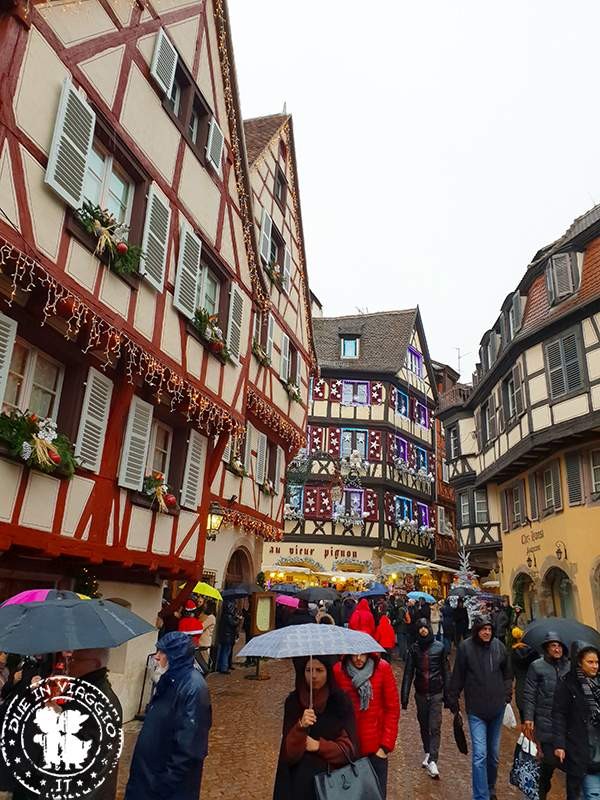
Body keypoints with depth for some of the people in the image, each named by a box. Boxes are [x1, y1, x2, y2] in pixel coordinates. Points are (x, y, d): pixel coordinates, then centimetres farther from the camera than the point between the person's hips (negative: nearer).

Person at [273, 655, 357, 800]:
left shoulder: (340, 702, -10)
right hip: (301, 780, 0)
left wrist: (319, 746, -14)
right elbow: (288, 752, -12)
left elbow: (348, 748, -6)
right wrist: (300, 727, -28)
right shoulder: (293, 701, -8)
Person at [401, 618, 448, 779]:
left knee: (435, 727, -8)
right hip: (420, 693, 2)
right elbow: (408, 673, -2)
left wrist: (447, 695, 1)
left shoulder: (439, 647, -3)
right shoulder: (414, 649, -2)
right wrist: (404, 697, -6)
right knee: (424, 726, 14)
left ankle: (432, 761, -5)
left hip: (436, 693, -2)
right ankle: (428, 753, 32)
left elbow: (445, 671, 2)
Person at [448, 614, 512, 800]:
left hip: (497, 707, 4)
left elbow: (507, 672, 10)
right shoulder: (465, 647, -14)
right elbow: (457, 676, -7)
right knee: (480, 754, -8)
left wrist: (507, 694, 6)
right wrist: (453, 701, -2)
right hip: (476, 709, -3)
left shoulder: (498, 646, -5)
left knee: (494, 753, 18)